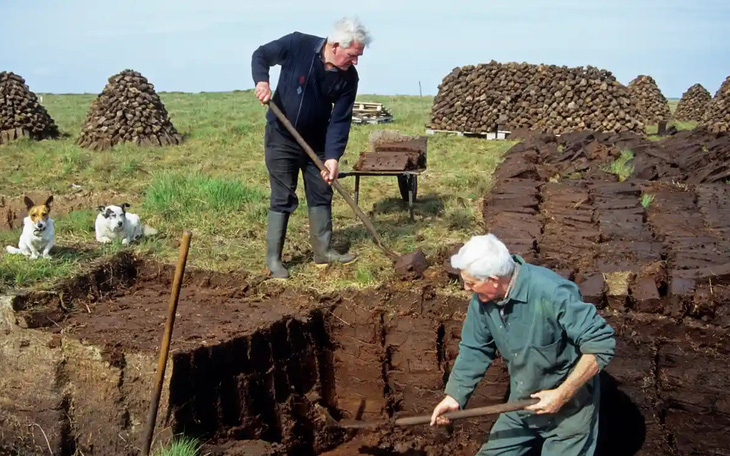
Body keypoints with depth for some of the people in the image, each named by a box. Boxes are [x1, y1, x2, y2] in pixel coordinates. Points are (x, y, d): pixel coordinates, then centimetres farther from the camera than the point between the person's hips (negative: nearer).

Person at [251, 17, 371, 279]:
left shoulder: (348, 77, -12)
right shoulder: (297, 45, -22)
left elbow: (340, 120, -12)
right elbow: (261, 55, -7)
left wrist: (333, 157, -23)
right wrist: (261, 81, -27)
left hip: (317, 142, 4)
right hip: (281, 138, -4)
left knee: (321, 195, 10)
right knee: (283, 198, -2)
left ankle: (323, 251, 23)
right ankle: (273, 259, 7)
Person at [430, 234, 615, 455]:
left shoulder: (552, 293, -33)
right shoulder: (483, 298, -11)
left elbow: (601, 344, -29)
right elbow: (474, 349, 2)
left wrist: (562, 395, -27)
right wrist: (454, 396, -8)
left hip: (569, 405, -6)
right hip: (521, 403, 7)